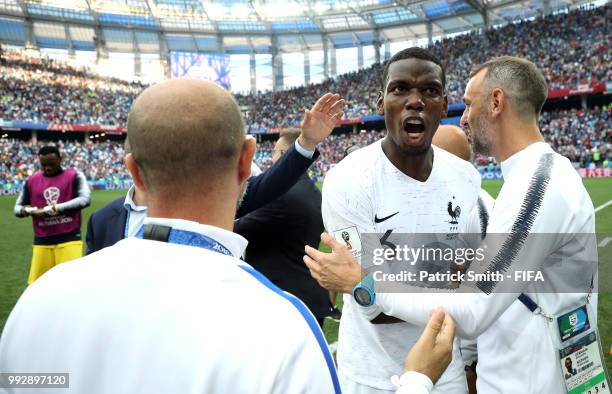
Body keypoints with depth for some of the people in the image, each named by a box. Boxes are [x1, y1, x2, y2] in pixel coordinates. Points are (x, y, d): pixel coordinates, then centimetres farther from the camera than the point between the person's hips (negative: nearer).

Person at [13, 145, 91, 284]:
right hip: (42, 241, 4)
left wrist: (56, 208, -19)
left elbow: (84, 199, -13)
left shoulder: (74, 176, 1)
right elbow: (17, 207, 16)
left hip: (69, 239, -4)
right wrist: (26, 210, -8)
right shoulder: (32, 180, 11)